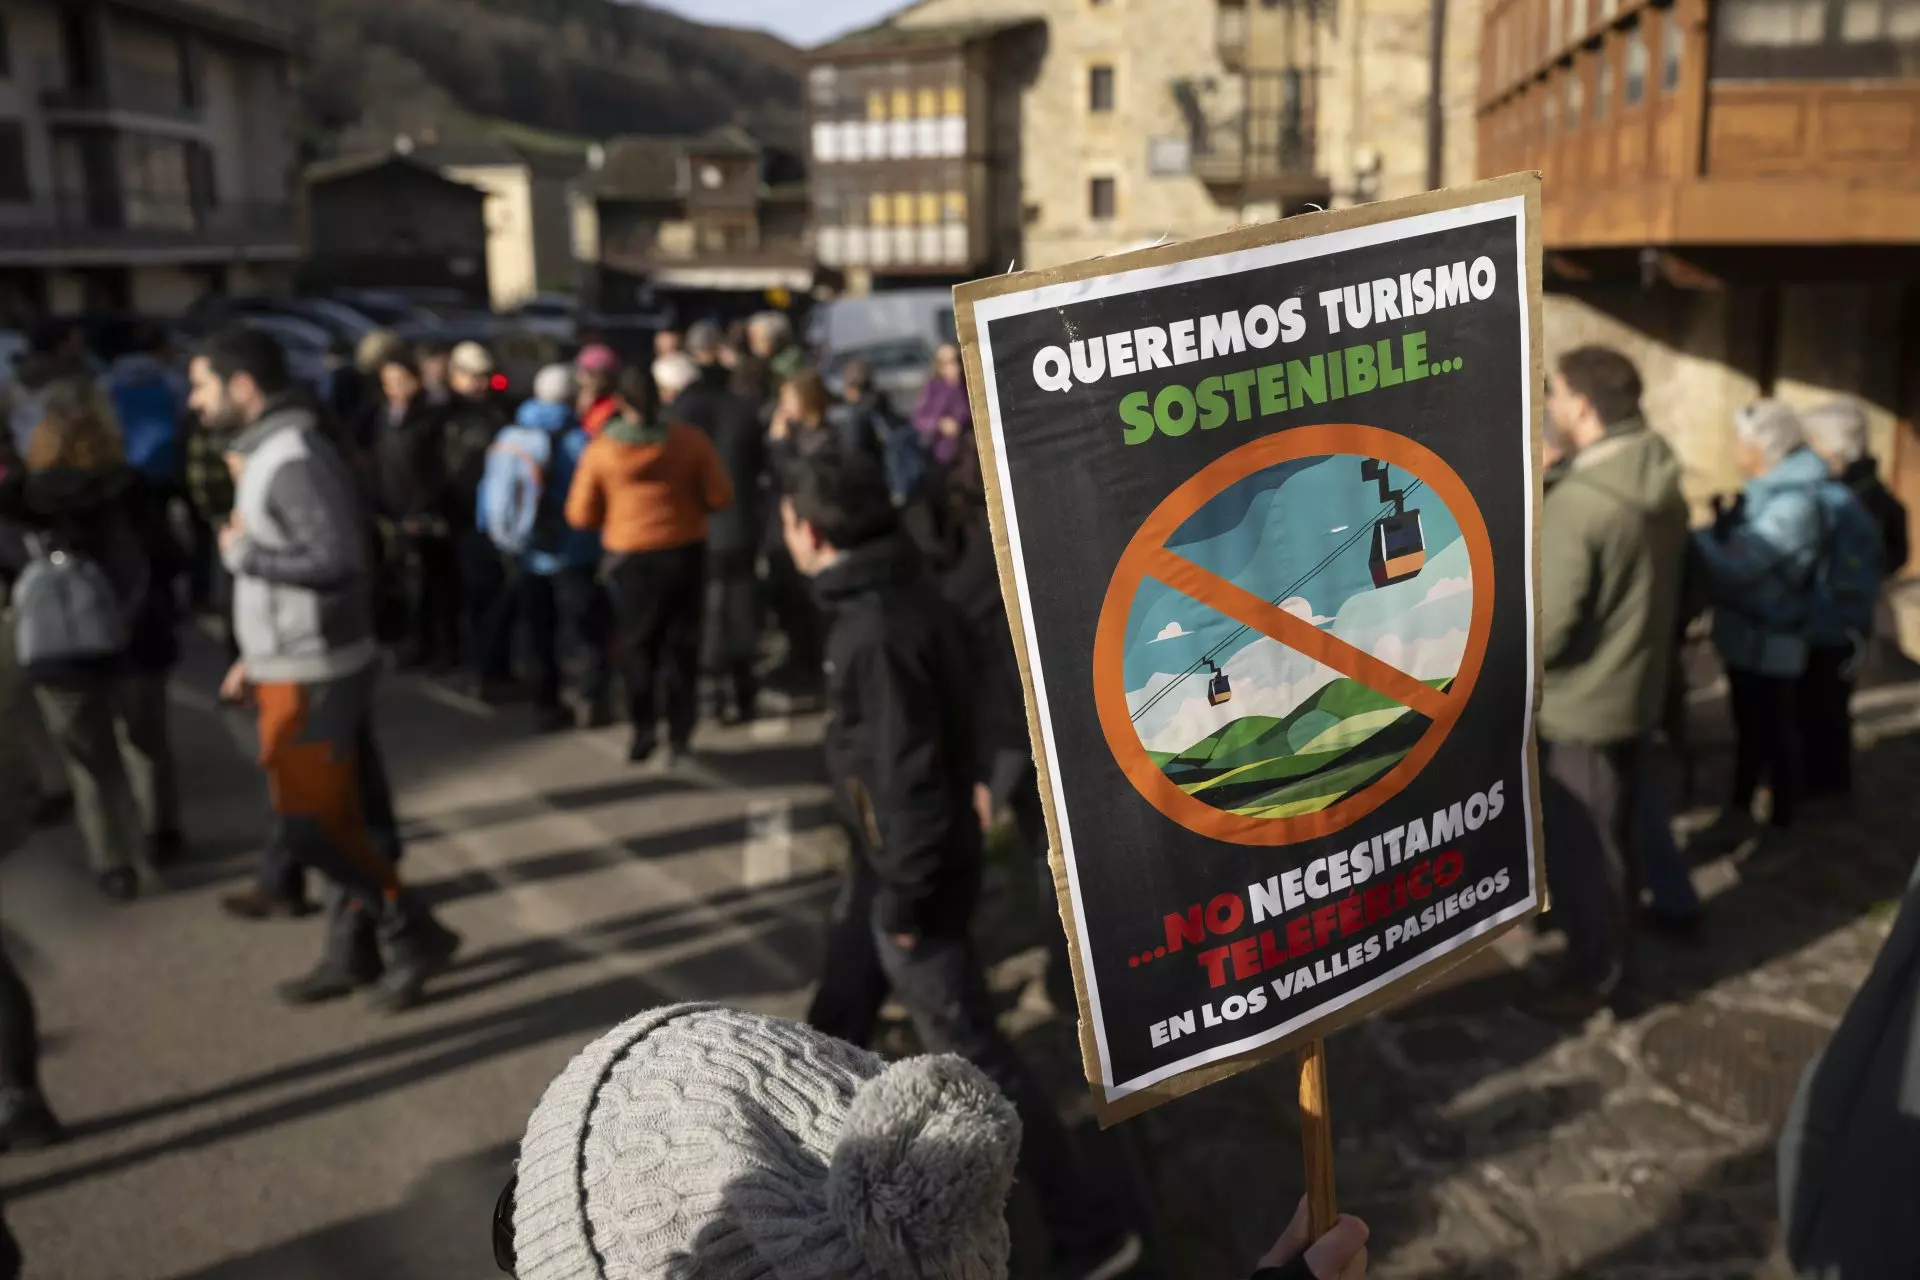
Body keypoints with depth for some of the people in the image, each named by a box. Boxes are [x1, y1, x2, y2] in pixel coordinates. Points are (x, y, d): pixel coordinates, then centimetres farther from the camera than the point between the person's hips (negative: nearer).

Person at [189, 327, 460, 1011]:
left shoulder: (294, 460, -19)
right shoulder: (266, 454, 13)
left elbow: (337, 564, -27)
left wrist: (242, 552, -16)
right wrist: (255, 657, 18)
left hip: (314, 674, -10)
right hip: (294, 666, 10)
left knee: (313, 825, -5)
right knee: (333, 817, 14)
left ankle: (416, 935, 7)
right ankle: (351, 953, 24)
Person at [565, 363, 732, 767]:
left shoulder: (599, 450, -6)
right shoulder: (689, 440, -8)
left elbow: (581, 515, -4)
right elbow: (720, 496, -6)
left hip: (628, 559, 0)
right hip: (684, 553, 0)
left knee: (636, 645, 15)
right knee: (680, 645, 10)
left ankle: (644, 731, 15)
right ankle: (677, 736, 9)